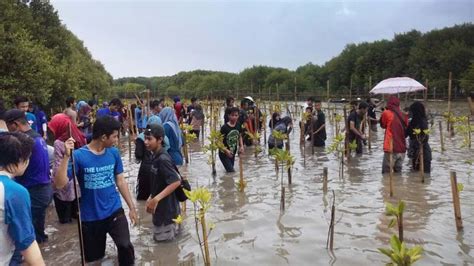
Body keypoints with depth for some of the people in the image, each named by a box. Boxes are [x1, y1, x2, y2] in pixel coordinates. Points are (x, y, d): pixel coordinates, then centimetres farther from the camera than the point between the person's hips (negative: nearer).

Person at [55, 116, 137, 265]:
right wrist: (67, 156, -31)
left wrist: (131, 207, 6)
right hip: (90, 217, -1)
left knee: (125, 245, -16)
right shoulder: (79, 155, -15)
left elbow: (120, 181, 5)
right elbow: (59, 184, -21)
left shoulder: (114, 153, -4)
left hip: (115, 211, 2)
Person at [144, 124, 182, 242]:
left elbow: (176, 182, -29)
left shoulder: (163, 159, -24)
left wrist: (156, 199, -29)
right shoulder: (156, 156, 3)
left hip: (167, 206, -9)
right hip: (160, 205, 9)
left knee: (161, 237, 5)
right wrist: (151, 198, 14)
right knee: (159, 235, 19)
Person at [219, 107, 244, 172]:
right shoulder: (224, 127, -21)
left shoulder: (238, 126, -4)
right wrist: (226, 150, -30)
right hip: (224, 154, -6)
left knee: (231, 171, 19)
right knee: (231, 172, -11)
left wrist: (241, 146, -2)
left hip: (233, 153, 6)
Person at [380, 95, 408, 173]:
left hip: (390, 147, -5)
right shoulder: (403, 115, 6)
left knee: (386, 172, -2)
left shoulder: (386, 113, -6)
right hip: (402, 148, 5)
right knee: (398, 171, 14)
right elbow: (406, 129, 14)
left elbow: (383, 125, 10)